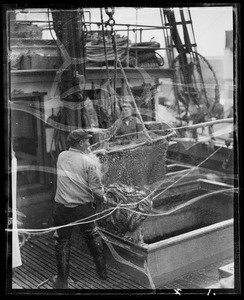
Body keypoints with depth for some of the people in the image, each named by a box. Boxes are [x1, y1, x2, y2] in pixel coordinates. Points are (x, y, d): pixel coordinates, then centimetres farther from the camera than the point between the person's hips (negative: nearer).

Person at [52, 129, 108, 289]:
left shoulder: (61, 157, -1)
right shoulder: (89, 161, -14)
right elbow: (96, 188, -13)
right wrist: (102, 197, 8)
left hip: (62, 207, 2)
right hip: (83, 207, -1)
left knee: (62, 241, 15)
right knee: (93, 237, 22)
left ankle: (62, 280, 21)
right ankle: (102, 271, 34)